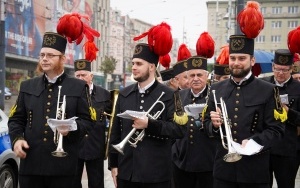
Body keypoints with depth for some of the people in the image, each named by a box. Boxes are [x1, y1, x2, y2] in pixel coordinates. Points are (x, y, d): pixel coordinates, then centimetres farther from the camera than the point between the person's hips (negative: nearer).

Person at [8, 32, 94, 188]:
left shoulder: (79, 87, 5)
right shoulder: (27, 86, 14)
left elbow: (87, 120, 3)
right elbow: (16, 119, 14)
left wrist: (71, 128, -17)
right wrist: (16, 139, -5)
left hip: (62, 165, -2)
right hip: (30, 163, 3)